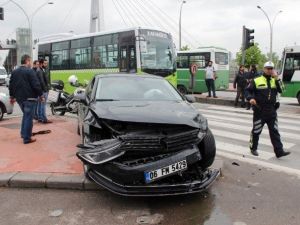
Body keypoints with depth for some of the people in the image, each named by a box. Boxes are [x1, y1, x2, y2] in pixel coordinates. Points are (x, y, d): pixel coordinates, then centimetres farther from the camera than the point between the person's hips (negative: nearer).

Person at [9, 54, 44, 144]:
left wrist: (12, 96, 25)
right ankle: (27, 138, 1)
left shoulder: (14, 72, 11)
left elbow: (11, 85, 16)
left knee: (25, 115, 25)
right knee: (29, 117, -2)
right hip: (29, 98, -8)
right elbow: (36, 85, -17)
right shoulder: (30, 71, -13)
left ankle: (23, 133, 28)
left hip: (19, 98, 8)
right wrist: (41, 95, -6)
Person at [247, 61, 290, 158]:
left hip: (272, 111, 4)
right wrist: (250, 98, -21)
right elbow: (248, 91, -2)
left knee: (274, 132, 4)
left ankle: (279, 151, 6)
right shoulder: (256, 80, -2)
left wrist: (276, 78, -11)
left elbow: (281, 90, -4)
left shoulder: (275, 80, 11)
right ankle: (253, 148, 23)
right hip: (259, 111, -4)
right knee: (256, 131, 7)